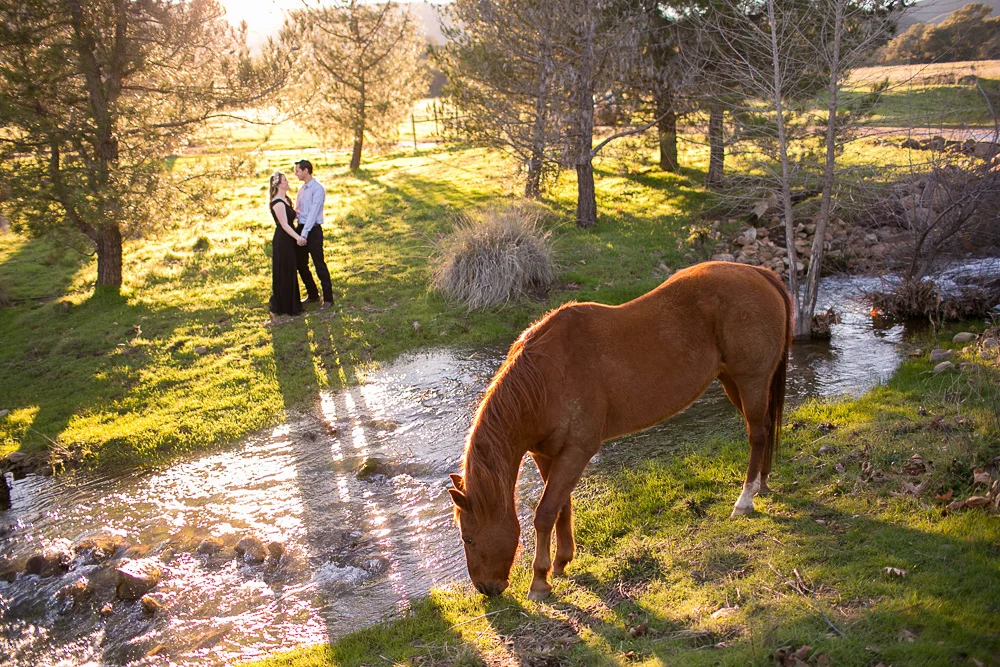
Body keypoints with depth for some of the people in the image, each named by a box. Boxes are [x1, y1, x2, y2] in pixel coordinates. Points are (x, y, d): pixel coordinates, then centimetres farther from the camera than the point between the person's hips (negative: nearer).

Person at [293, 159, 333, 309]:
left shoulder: (317, 189, -12)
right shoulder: (301, 189, 14)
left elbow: (313, 213, -18)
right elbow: (298, 211, 14)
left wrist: (304, 234, -21)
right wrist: (298, 232, 5)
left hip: (313, 230, -8)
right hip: (301, 229, 9)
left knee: (319, 265, -4)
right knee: (301, 265, 13)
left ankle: (328, 298, 3)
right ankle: (312, 295, 26)